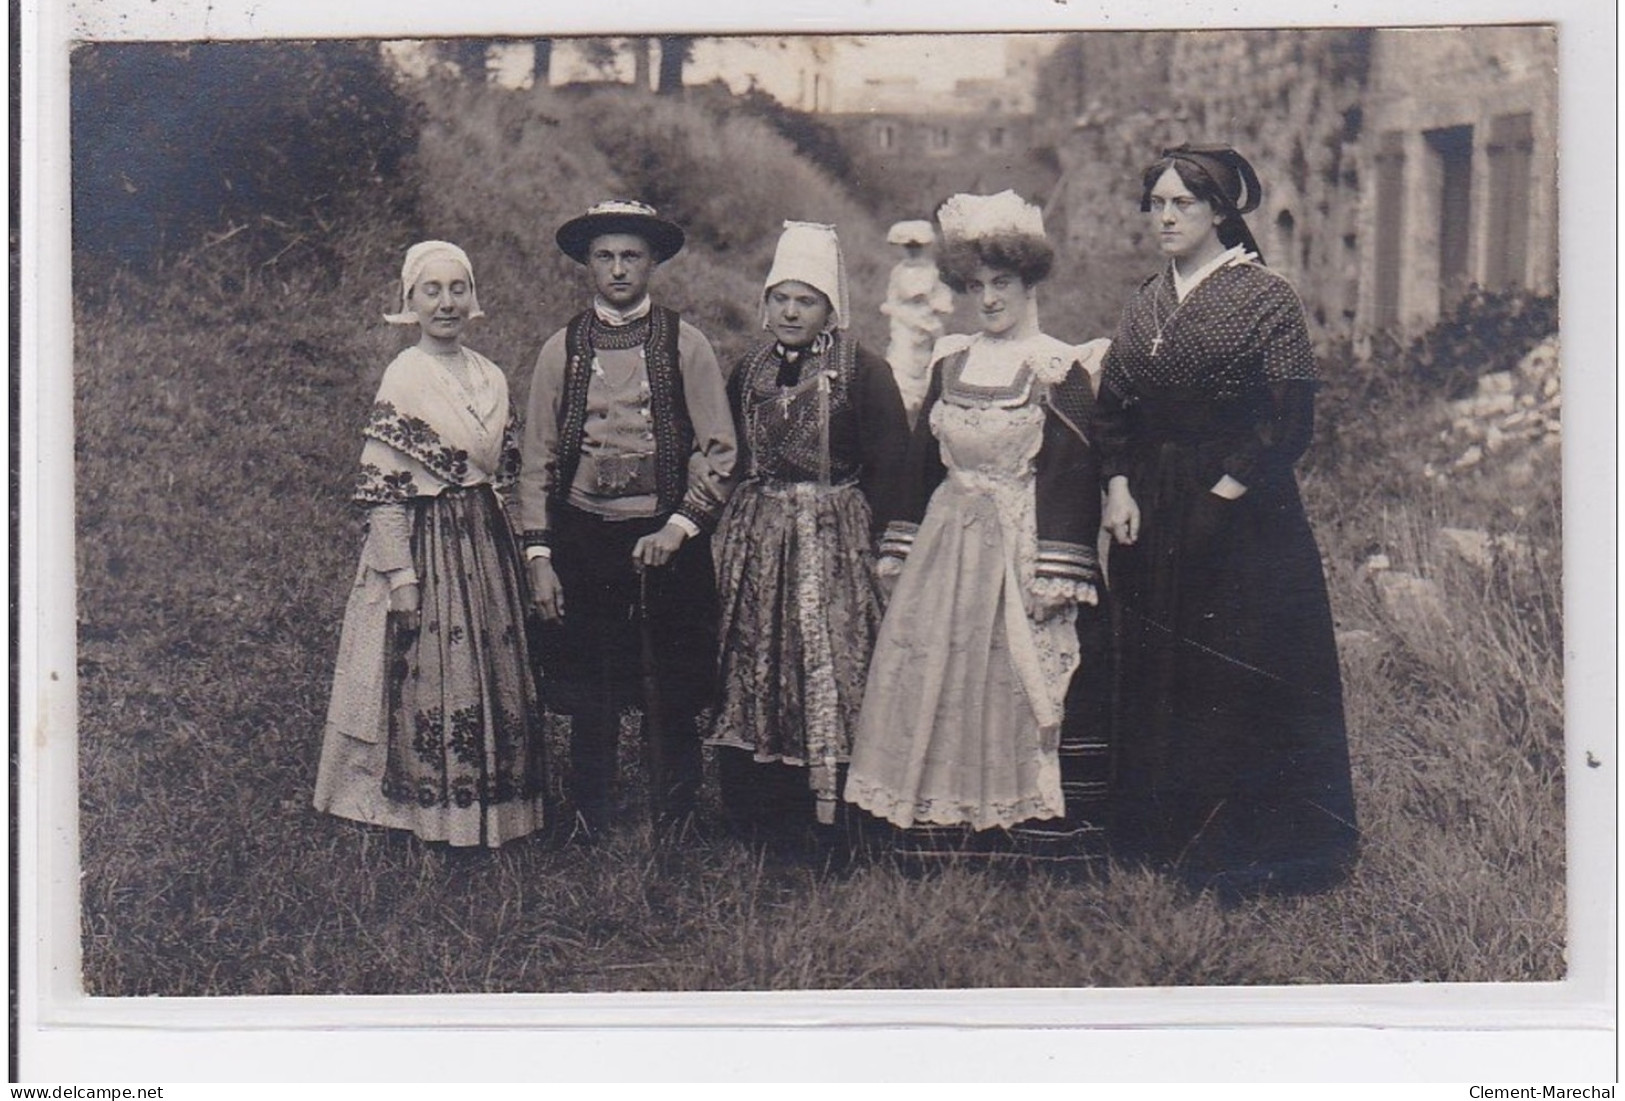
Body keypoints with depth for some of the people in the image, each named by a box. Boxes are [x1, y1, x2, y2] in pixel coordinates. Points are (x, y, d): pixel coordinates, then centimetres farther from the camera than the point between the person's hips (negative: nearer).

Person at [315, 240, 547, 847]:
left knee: (492, 677, 11)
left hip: (486, 544, 7)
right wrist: (402, 574, -16)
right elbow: (380, 486, -13)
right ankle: (427, 817, 14)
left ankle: (486, 810, 24)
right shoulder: (402, 379, -11)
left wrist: (520, 556, 13)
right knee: (426, 678, 0)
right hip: (422, 543, -6)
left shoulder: (491, 377, 8)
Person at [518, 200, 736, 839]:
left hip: (668, 540, -1)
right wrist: (538, 555, 0)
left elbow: (719, 452, 0)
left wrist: (678, 528, -11)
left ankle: (673, 833, 18)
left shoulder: (685, 345, 2)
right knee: (588, 702, 8)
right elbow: (537, 461, 7)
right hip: (583, 539, 1)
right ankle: (590, 832, 21)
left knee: (672, 701, 5)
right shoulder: (561, 350, 6)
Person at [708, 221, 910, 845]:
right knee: (751, 671, 6)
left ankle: (829, 824, 4)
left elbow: (890, 466, -6)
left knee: (828, 673, -4)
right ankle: (754, 815, 15)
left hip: (835, 542, -5)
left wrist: (861, 537, -9)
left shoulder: (863, 373, -4)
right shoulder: (749, 373, 11)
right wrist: (736, 530, 9)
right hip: (754, 542, 5)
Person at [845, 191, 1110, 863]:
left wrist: (1055, 577, -16)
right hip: (944, 548, 6)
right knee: (927, 692, 4)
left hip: (1016, 549, -5)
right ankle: (925, 844, 11)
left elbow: (1072, 475, -10)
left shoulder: (1060, 371, -6)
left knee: (999, 699, 0)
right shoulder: (950, 362, 12)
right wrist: (902, 550, 12)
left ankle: (988, 838, 11)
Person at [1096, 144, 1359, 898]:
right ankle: (1165, 834, 23)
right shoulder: (1145, 303, 11)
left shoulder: (1267, 299, -7)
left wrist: (1221, 496, -15)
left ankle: (1251, 853, 11)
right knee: (1155, 677, 10)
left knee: (1241, 682, -1)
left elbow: (1290, 425, -12)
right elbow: (1113, 410, 12)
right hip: (1151, 518, 6)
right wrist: (1118, 489, -3)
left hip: (1244, 517, -6)